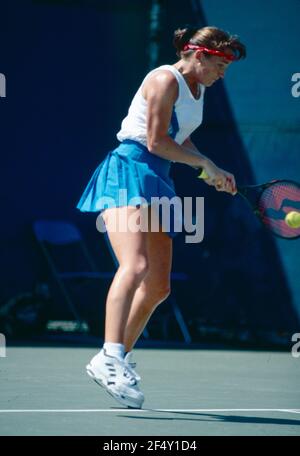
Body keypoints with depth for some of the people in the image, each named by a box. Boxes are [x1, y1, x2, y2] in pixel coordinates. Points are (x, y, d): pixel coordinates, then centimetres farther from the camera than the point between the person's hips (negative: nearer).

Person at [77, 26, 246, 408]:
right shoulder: (166, 79, -10)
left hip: (156, 182, 10)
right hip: (128, 172, -10)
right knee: (135, 265, -30)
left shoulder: (197, 90, 18)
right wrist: (205, 163, -7)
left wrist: (215, 173, 14)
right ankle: (110, 357, -44)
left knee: (158, 287, 6)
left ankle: (116, 364, 16)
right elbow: (156, 141, -15)